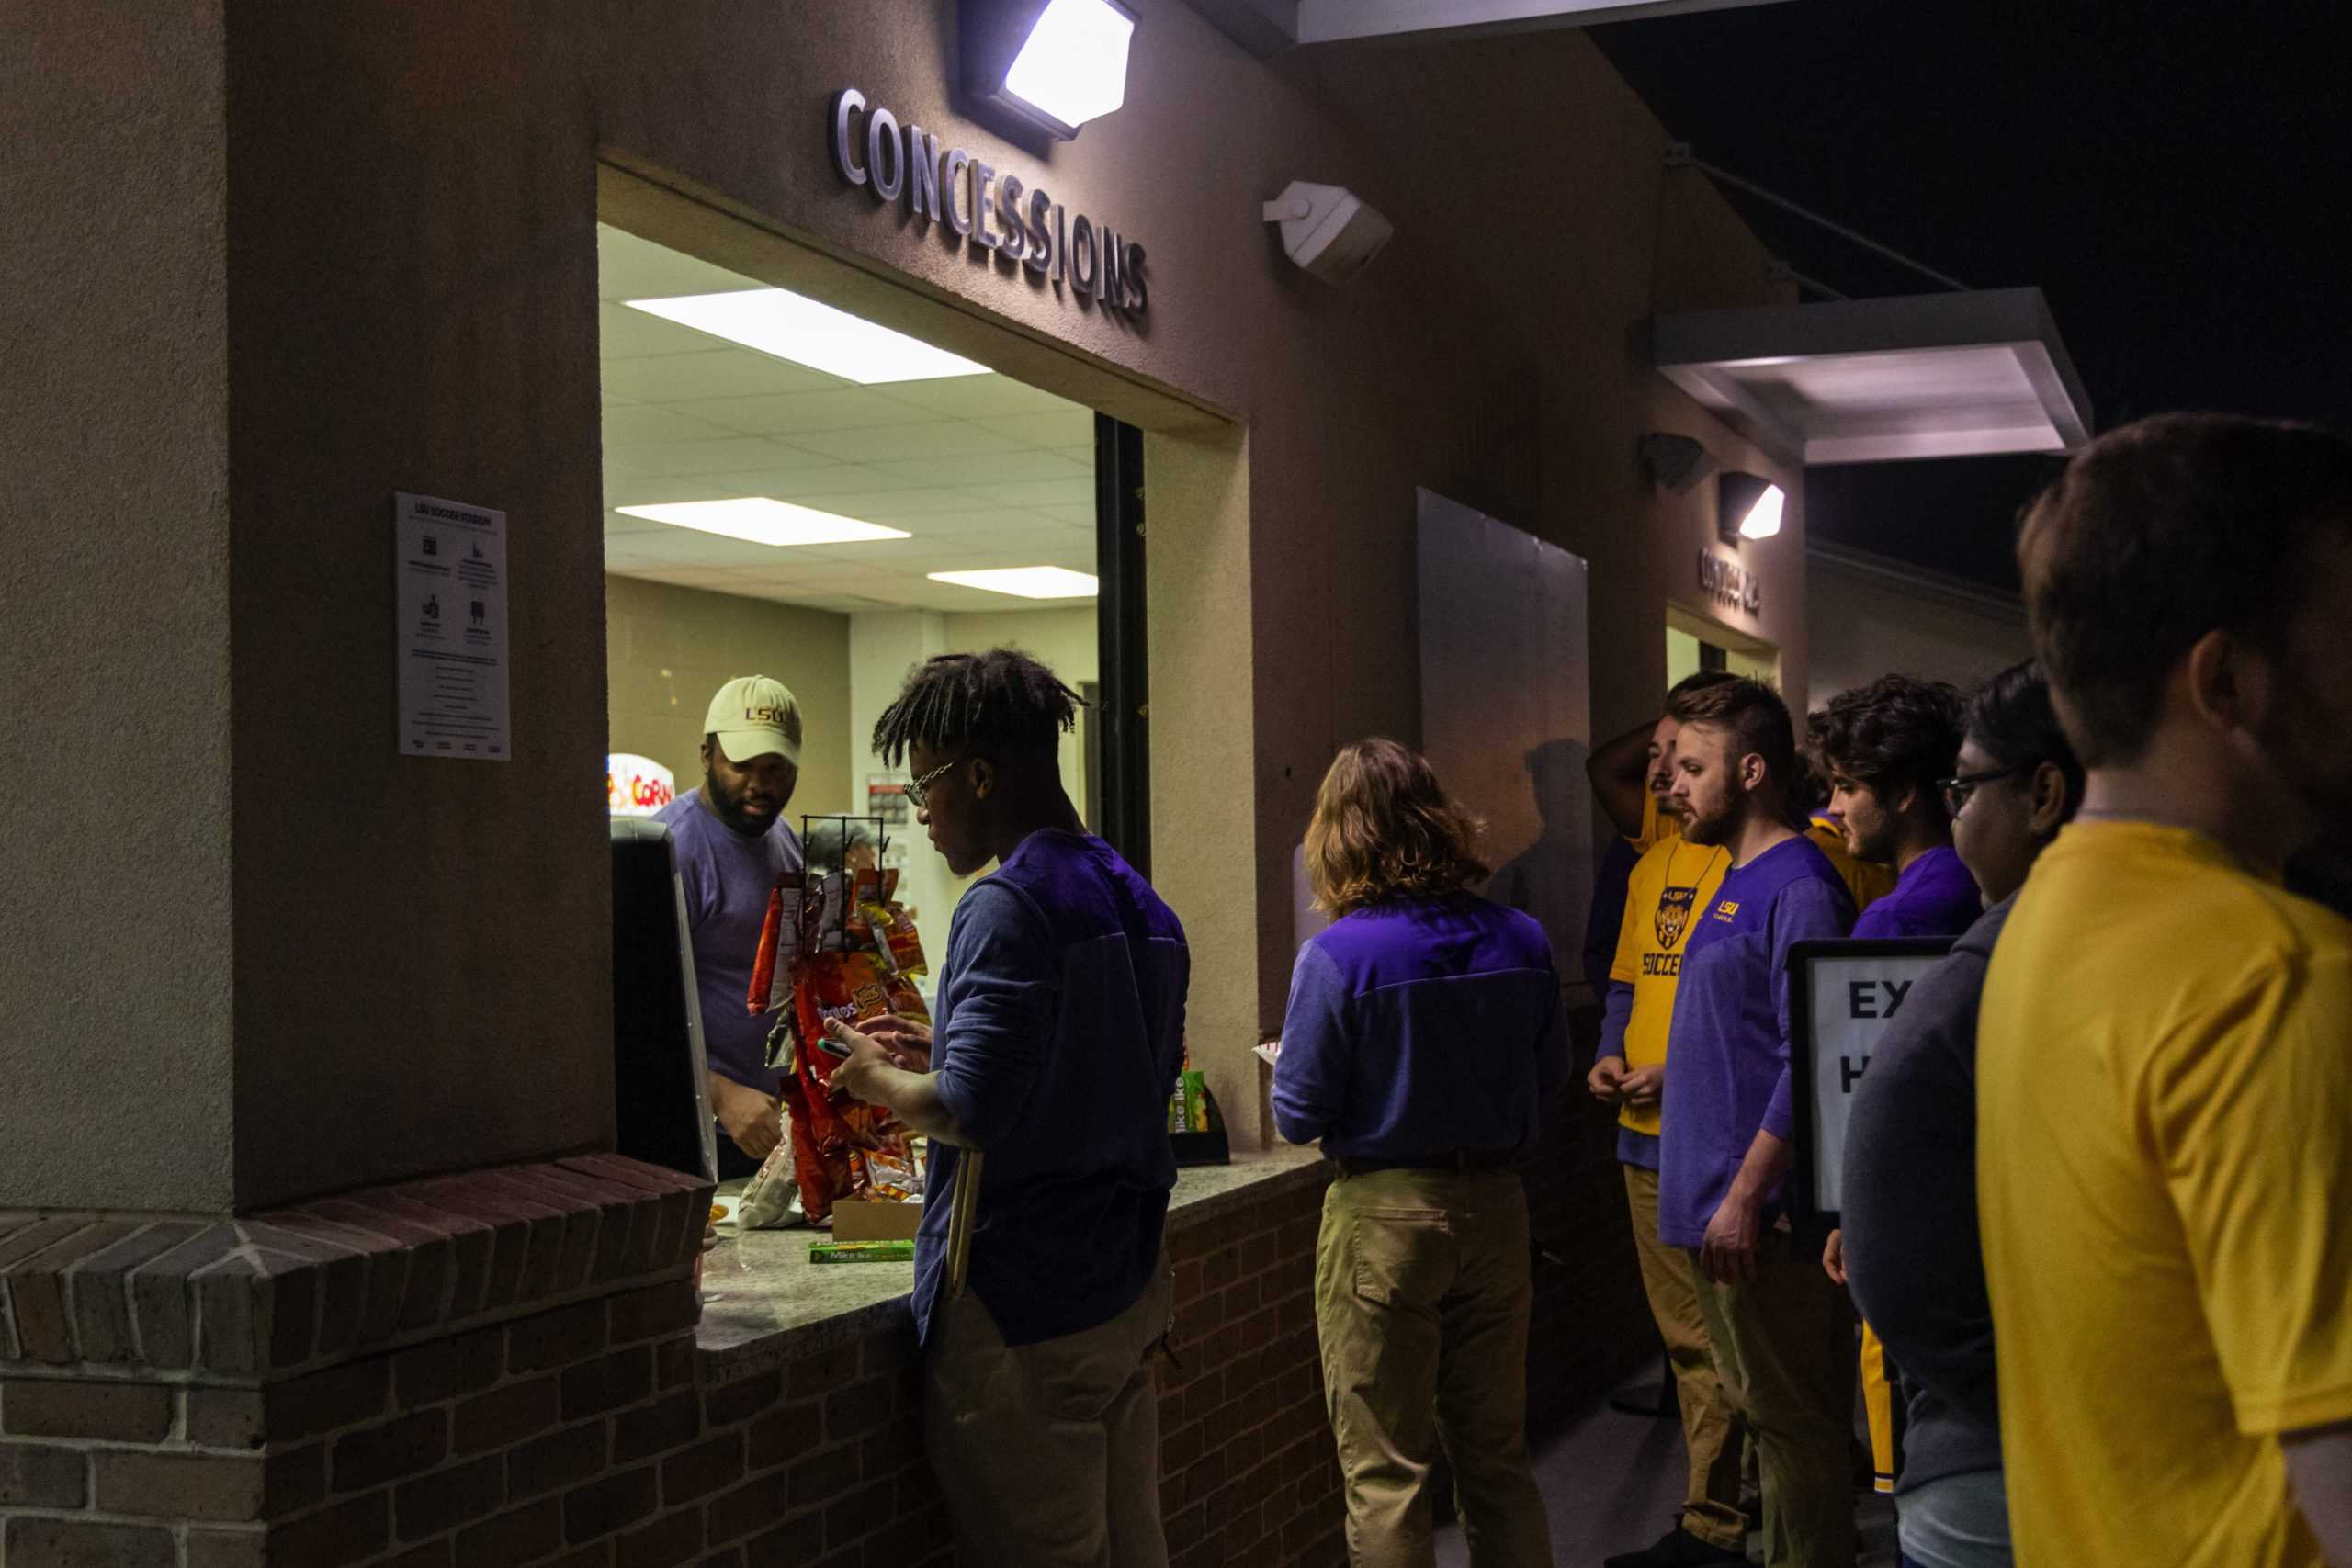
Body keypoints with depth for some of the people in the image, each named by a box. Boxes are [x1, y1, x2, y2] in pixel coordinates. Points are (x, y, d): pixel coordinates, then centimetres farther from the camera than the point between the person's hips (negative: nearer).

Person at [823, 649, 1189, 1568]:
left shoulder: (1008, 906, -16)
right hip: (1128, 1285, 9)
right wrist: (944, 1046, 19)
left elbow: (971, 1111, -23)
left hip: (1025, 1300, -9)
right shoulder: (1137, 901, 12)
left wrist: (880, 1081, -4)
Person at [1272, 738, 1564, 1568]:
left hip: (1384, 1212, -4)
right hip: (1494, 1203, 5)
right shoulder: (1521, 941, -3)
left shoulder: (1337, 956, -16)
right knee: (1498, 1455, 18)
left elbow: (1299, 1115, -11)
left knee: (1385, 1470, 6)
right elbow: (1549, 1073, 9)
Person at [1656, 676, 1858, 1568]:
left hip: (1762, 1218, -10)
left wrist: (1746, 1195, -22)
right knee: (1764, 1409, 17)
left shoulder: (1798, 888, -16)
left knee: (1793, 1421, -1)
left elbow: (1809, 1062, -21)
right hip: (1712, 1201, 10)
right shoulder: (1736, 881, 15)